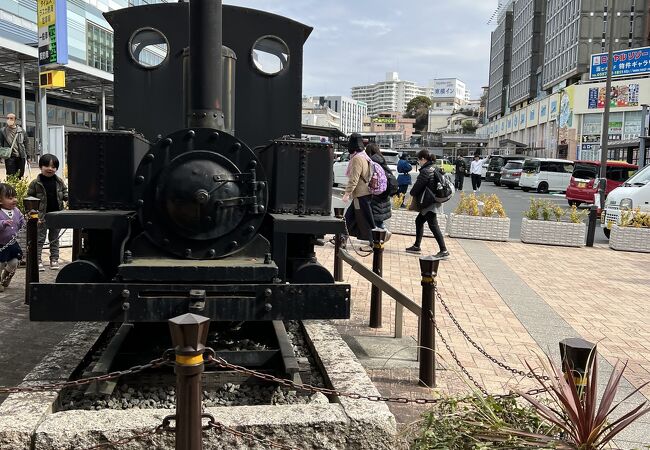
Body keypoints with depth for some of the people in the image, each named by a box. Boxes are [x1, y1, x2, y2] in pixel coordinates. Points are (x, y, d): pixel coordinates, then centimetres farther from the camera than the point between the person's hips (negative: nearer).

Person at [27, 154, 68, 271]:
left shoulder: (59, 182, 2)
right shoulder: (35, 183, -7)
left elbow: (65, 193, 14)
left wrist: (68, 197, -9)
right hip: (42, 216, -3)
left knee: (54, 239, 13)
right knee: (40, 239, 3)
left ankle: (54, 259, 21)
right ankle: (37, 260, 9)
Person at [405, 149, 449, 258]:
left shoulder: (426, 171, -18)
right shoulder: (435, 168, 10)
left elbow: (418, 186, -14)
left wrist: (412, 193, 10)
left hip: (430, 204, -10)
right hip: (435, 201, 10)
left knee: (433, 226, -7)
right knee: (419, 221, 18)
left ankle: (444, 250, -7)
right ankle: (417, 246, 26)